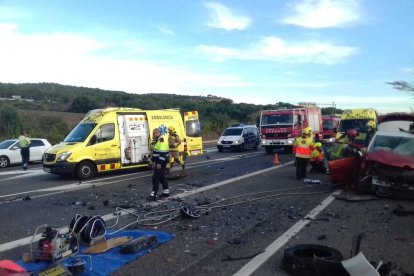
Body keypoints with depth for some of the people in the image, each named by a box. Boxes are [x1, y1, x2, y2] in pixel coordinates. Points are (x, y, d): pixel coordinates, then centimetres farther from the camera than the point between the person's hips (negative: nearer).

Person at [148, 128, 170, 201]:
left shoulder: (161, 141, -17)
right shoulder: (156, 141, 16)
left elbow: (162, 153, -24)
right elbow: (154, 153, 23)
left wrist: (159, 163, -26)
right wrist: (153, 162, 21)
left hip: (161, 163, -11)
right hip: (157, 163, 11)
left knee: (155, 178, -11)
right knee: (161, 177, 17)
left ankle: (153, 195, -8)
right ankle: (166, 192, 27)